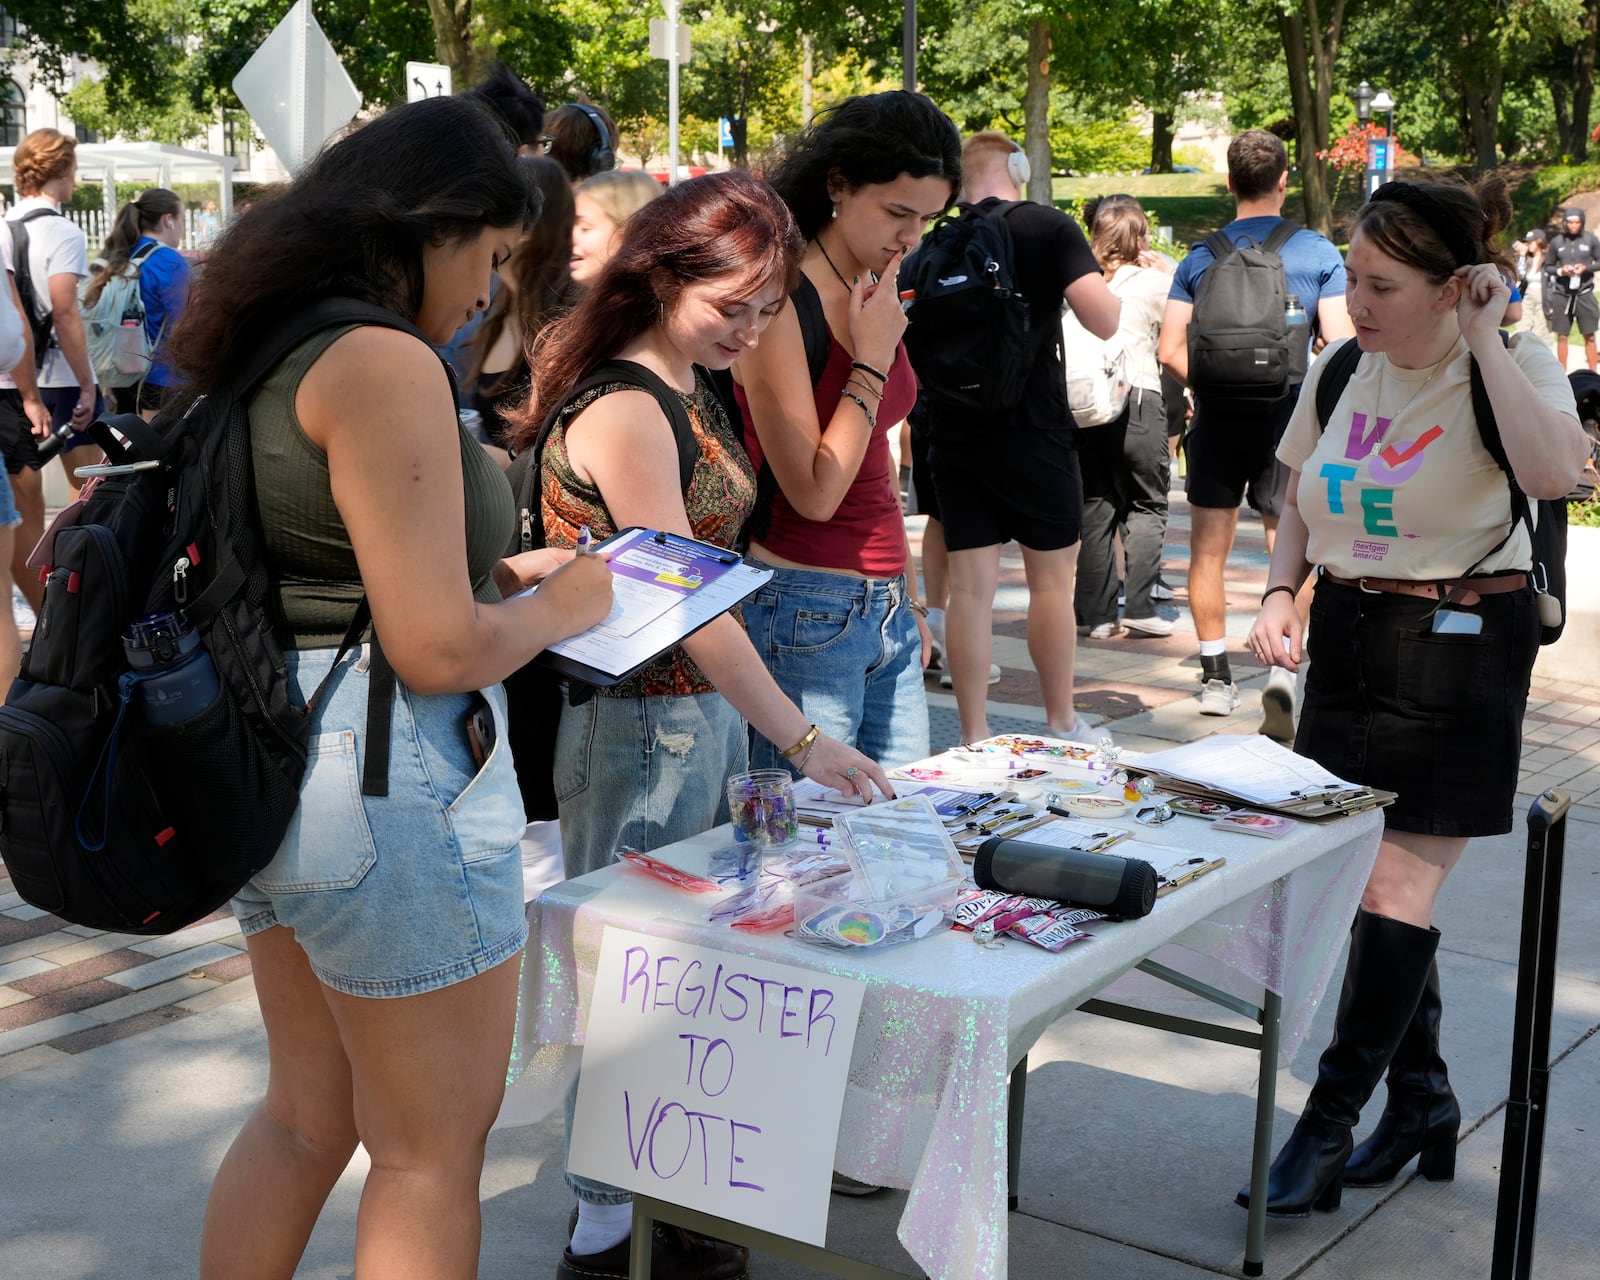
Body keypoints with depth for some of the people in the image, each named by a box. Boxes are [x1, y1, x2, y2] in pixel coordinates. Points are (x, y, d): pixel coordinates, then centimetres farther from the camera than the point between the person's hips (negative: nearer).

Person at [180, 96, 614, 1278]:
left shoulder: (268, 353, 10)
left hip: (268, 761, 9)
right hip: (388, 781, -9)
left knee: (306, 1115, 23)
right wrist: (557, 609, -4)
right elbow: (437, 651, -22)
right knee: (433, 1149, 7)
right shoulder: (386, 366, -18)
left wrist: (492, 576, 15)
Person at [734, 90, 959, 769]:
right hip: (805, 609, -8)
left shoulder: (876, 299, 11)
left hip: (886, 606, 8)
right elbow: (814, 492, -18)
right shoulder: (781, 300, -14)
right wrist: (872, 360, -13)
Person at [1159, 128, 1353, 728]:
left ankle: (1216, 678, 16)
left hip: (1217, 419, 1)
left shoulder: (1201, 257, 1)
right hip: (1289, 419, -1)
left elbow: (1172, 349, -4)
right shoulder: (1319, 253, -3)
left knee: (1209, 552, 11)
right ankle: (1281, 670, -14)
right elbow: (1340, 346, -8)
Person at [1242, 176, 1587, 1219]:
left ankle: (1330, 1125, 2)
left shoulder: (1513, 369, -10)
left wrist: (1484, 339, -25)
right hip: (1350, 638, 6)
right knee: (1375, 881, 11)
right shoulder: (1340, 372, 5)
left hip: (1461, 645, -6)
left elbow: (1555, 473, -32)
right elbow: (1300, 505, 18)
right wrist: (1281, 594, 0)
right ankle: (1423, 1102, 27)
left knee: (1399, 886, -6)